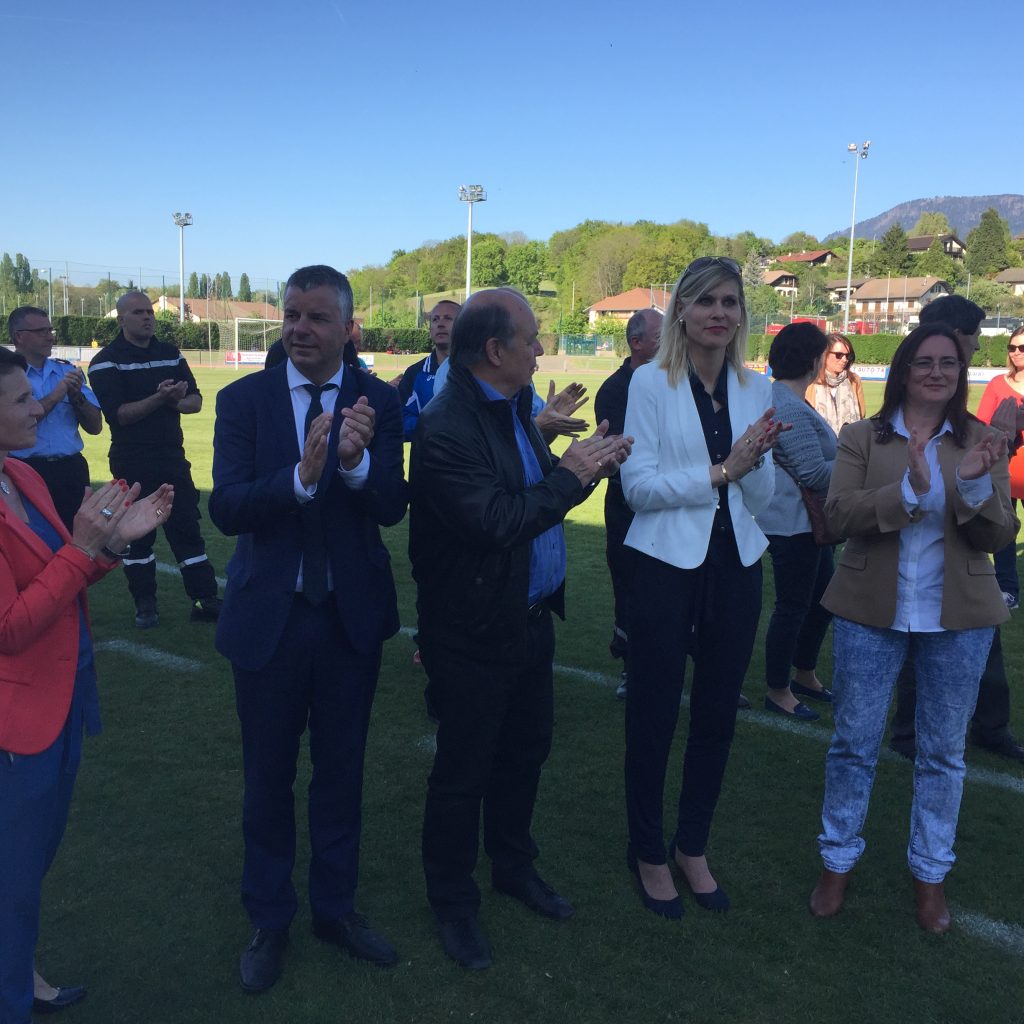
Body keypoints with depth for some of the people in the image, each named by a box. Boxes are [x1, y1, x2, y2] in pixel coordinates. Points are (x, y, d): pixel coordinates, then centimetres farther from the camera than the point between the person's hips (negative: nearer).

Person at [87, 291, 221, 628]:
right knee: (137, 534, 5)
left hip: (173, 457, 4)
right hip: (132, 463, -4)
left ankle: (205, 599, 6)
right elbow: (117, 413, -15)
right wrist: (158, 399, -25)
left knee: (187, 527, 3)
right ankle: (145, 605, 16)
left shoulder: (171, 354, 10)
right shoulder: (106, 361, -5)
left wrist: (177, 401, -13)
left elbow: (196, 400, 9)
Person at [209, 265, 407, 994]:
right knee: (269, 775, 14)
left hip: (352, 613, 1)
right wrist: (302, 475, -34)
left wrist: (356, 461, -33)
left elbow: (392, 509, -13)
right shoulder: (244, 399, -6)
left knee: (342, 769, 16)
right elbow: (226, 508, -17)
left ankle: (336, 906, 38)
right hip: (269, 615, -1)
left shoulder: (377, 401, -5)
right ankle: (270, 921, 35)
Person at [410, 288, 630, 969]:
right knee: (464, 773, 9)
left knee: (525, 752, 23)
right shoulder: (445, 431, -24)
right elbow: (496, 523, -30)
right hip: (474, 634, -9)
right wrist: (569, 475, -22)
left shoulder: (514, 408, 5)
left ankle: (514, 866, 46)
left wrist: (589, 464, -2)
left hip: (531, 619, 9)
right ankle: (454, 902, 31)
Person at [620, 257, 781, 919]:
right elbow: (637, 485, -13)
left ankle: (693, 847, 34)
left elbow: (762, 499, 5)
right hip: (668, 565, -4)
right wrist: (719, 472, -20)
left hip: (736, 567, 4)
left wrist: (757, 458, -14)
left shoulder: (757, 389, 5)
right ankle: (648, 852, 27)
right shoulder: (652, 382, -7)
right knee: (653, 715, 7)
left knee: (718, 716, 14)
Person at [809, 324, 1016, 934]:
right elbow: (840, 515, -13)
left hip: (958, 618, 1)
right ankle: (839, 862, 26)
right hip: (872, 611, -1)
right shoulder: (862, 438, -1)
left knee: (944, 751, 12)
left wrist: (976, 484, -23)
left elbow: (999, 536, -5)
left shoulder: (982, 442, 2)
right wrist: (910, 489, -26)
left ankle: (931, 873, 30)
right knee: (854, 743, 8)